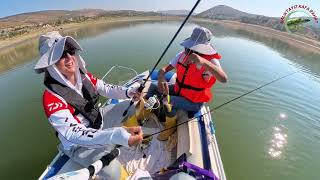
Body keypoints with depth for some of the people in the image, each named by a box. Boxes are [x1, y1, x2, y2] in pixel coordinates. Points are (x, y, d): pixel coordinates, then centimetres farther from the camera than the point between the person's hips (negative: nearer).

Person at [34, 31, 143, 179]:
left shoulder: (83, 76, -11)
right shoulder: (51, 97, -27)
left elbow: (106, 89, -1)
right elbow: (72, 133, -37)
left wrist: (129, 92, -19)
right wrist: (116, 135, -52)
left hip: (99, 119, 6)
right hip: (78, 145, -5)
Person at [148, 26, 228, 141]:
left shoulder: (210, 60, -22)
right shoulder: (182, 55, -6)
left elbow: (223, 79, -40)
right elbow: (164, 69, -6)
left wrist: (203, 61, -52)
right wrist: (161, 78, -30)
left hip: (194, 102, -5)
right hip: (178, 91, 6)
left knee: (168, 101, -28)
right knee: (153, 88, -4)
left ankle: (171, 126, 4)